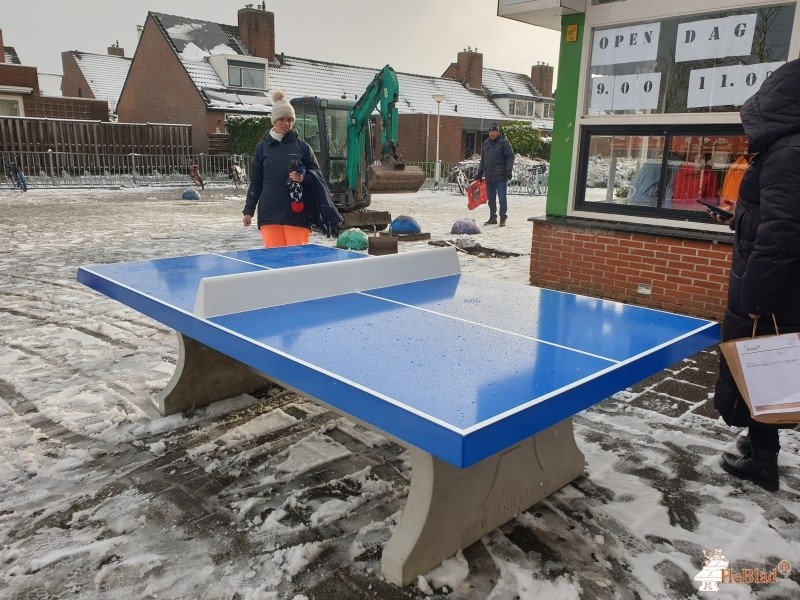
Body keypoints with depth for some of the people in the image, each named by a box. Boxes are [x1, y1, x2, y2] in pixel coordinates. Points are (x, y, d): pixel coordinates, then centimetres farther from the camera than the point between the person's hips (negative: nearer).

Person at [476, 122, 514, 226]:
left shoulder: (504, 142, -3)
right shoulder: (486, 144, 16)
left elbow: (510, 157, -7)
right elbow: (482, 160, 22)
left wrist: (508, 170, -17)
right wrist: (479, 173, 19)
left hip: (501, 177, -6)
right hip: (489, 177, 6)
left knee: (502, 198, -3)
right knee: (491, 199, 11)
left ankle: (503, 218, 4)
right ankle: (493, 218, 20)